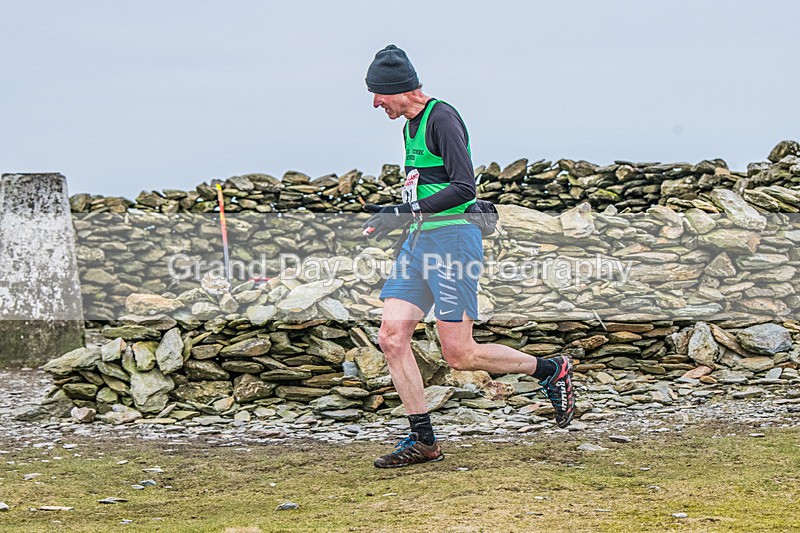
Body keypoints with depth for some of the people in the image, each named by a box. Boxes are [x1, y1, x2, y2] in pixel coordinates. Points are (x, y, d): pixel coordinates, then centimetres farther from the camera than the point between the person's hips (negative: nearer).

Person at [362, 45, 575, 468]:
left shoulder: (442, 118, -12)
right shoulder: (410, 125, 18)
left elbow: (464, 186, -20)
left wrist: (407, 213, -22)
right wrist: (391, 213, 18)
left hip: (451, 238, -9)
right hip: (418, 242, 9)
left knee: (460, 355, -7)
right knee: (391, 335, -4)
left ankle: (551, 370, 13)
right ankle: (423, 440, 3)